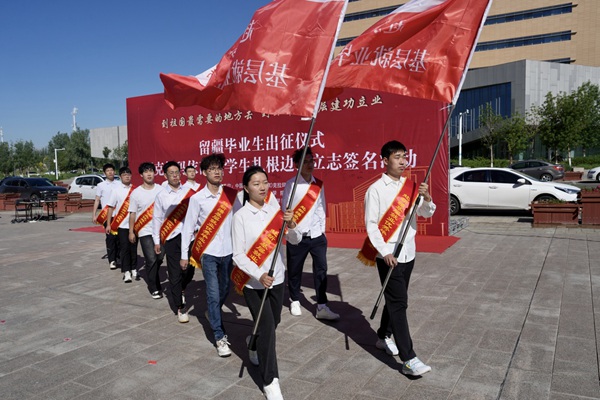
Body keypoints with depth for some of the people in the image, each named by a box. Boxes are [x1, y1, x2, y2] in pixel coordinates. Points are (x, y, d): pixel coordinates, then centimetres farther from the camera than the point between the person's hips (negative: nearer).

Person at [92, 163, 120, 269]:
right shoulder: (101, 185, 7)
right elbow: (97, 200, 8)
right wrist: (94, 215, 2)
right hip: (107, 214, -1)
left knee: (119, 236, 2)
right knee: (110, 237, -5)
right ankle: (112, 260, 0)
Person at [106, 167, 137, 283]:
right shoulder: (116, 190, -1)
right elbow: (111, 207, 2)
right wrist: (108, 224, -1)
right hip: (122, 224, -1)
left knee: (133, 248, 9)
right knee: (124, 248, 1)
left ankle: (134, 269, 23)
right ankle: (126, 272, 7)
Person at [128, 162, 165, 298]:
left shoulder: (161, 190, 1)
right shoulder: (136, 193, -1)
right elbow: (132, 213, 3)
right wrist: (131, 232, 2)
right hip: (145, 232, -2)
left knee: (159, 259, 9)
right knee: (151, 260, -4)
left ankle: (152, 279, 37)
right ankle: (154, 288, 11)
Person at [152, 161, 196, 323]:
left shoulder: (189, 193, 1)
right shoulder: (161, 196, 4)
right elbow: (157, 219, 8)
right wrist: (157, 241, 7)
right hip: (171, 239, 0)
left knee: (189, 270, 8)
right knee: (175, 273, 2)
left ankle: (181, 289, 42)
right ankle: (180, 308, 16)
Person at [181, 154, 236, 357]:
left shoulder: (232, 194, 1)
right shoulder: (197, 198, -5)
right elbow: (188, 227, -1)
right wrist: (184, 254, 0)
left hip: (228, 250, 3)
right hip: (208, 252, -3)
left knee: (225, 289, 19)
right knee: (213, 294, -2)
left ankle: (212, 313, 49)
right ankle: (220, 337, 7)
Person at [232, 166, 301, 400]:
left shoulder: (275, 212, -1)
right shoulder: (240, 216, -11)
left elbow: (296, 241, -5)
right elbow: (238, 254, -14)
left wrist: (291, 225, -26)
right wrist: (259, 275, -27)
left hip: (277, 279, 4)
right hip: (253, 282, -4)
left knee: (272, 323, 19)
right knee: (266, 327, -6)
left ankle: (255, 346, 50)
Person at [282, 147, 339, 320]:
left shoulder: (319, 184, 7)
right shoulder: (291, 184, -7)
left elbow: (321, 208, 11)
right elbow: (284, 209, -6)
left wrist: (322, 229, 10)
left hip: (317, 236, 4)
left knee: (321, 270, 1)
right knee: (295, 271, 9)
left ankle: (322, 307, 8)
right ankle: (295, 301, 29)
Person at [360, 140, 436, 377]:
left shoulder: (411, 186, 6)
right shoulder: (376, 189, -10)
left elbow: (426, 214, 0)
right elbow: (371, 224, -12)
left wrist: (426, 198, -21)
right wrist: (385, 252, -20)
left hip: (408, 253, 6)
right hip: (388, 255, -6)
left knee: (395, 299, 17)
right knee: (398, 302, -7)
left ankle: (383, 337, 36)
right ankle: (409, 359, -5)